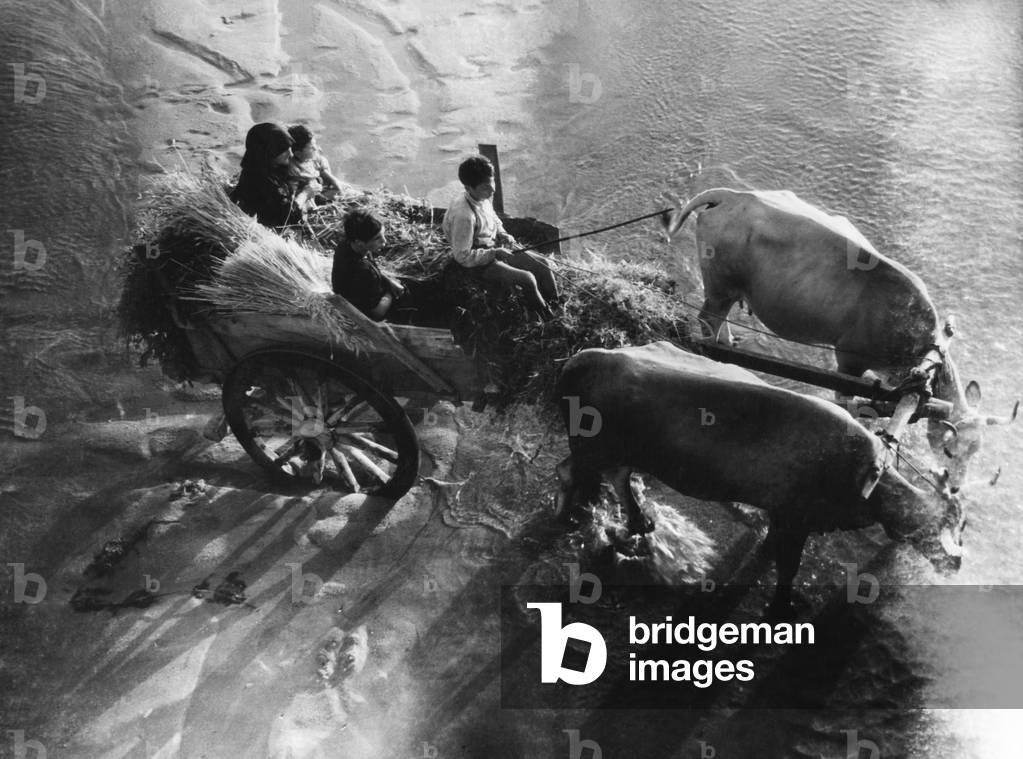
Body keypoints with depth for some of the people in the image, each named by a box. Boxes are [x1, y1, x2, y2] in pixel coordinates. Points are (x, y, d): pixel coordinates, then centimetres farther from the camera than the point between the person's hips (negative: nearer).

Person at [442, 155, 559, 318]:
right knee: (527, 279, -21)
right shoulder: (463, 215, -32)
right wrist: (495, 254, -24)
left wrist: (502, 234, -3)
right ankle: (548, 319, 2)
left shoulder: (483, 199, -5)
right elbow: (463, 257, -27)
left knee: (542, 264, 3)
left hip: (494, 249, 9)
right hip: (478, 263, -9)